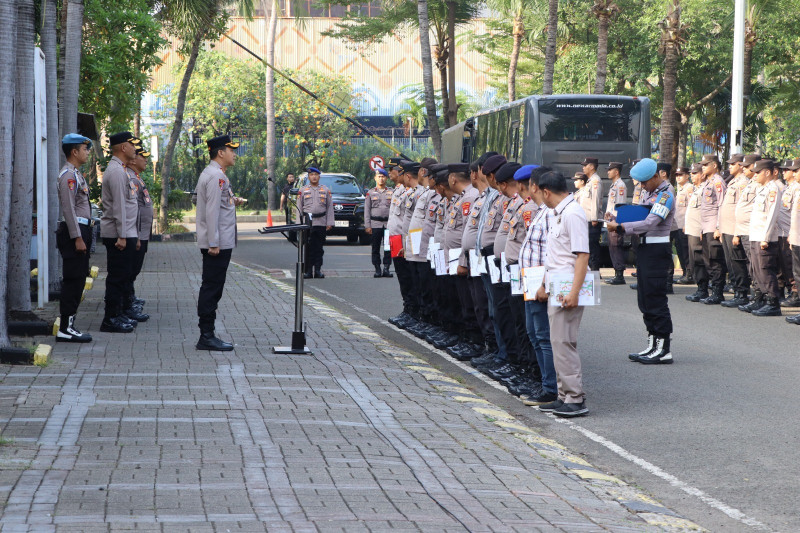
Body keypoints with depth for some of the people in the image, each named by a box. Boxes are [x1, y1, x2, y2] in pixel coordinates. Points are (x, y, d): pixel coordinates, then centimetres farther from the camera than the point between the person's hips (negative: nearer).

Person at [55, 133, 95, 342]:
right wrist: (77, 238, -21)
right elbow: (69, 209, -19)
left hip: (81, 230, 10)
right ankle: (66, 329, -9)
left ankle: (68, 325, 14)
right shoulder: (68, 175, -14)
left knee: (76, 281, 11)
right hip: (75, 231, -10)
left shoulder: (76, 174, 19)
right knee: (73, 280, -10)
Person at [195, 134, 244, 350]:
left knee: (211, 289, 12)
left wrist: (232, 201, 14)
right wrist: (213, 243, -22)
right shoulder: (216, 176, -16)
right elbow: (212, 211, -20)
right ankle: (207, 337, -6)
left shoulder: (214, 175, 18)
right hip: (217, 243, -11)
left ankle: (207, 335, 15)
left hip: (218, 243, 11)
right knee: (211, 289, -8)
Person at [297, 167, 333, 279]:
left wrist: (329, 223, 1)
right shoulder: (303, 191, 10)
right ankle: (308, 271, -1)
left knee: (319, 248, 2)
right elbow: (299, 208, 8)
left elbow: (330, 207, 8)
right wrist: (299, 223, 0)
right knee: (308, 248, -4)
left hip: (321, 223, 1)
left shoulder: (326, 190, 11)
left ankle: (318, 270, 7)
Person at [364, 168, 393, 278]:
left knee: (388, 247, -2)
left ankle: (386, 268, 3)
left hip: (389, 223, 0)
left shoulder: (392, 192, 9)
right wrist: (367, 226, 0)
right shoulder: (371, 193, 9)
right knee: (376, 248, 1)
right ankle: (377, 269, 6)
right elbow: (367, 210, 7)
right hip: (375, 224, 0)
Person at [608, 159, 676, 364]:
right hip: (645, 247, 10)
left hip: (658, 250, -10)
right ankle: (652, 346, 16)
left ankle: (664, 350, -5)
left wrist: (619, 227, -23)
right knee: (645, 299, 11)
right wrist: (617, 219, 3)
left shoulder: (665, 194, -15)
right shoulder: (650, 192, 15)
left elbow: (649, 224, -24)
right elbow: (641, 215, 22)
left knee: (656, 299, -8)